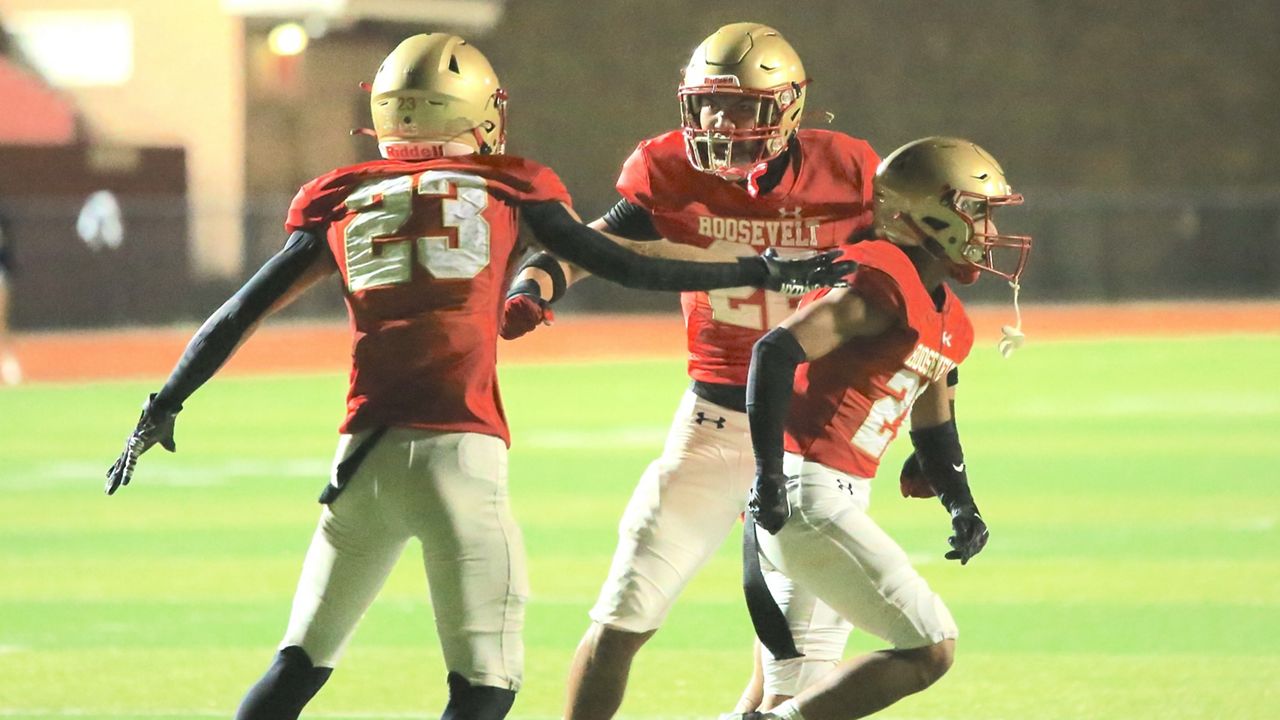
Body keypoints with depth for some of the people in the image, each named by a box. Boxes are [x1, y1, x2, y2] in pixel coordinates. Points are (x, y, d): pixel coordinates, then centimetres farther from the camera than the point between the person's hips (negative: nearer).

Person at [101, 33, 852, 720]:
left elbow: (239, 316, 16)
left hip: (367, 452, 3)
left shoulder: (342, 204, 15)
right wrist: (762, 273, 24)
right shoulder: (505, 189, 9)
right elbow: (627, 267, 13)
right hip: (460, 450, -3)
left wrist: (164, 407, 27)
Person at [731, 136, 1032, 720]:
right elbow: (778, 352, -22)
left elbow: (932, 429, 29)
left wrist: (961, 506, 11)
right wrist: (769, 473, -23)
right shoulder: (886, 281, -14)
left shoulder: (947, 323, 17)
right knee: (929, 649, -10)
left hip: (838, 497, 10)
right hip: (803, 495, -10)